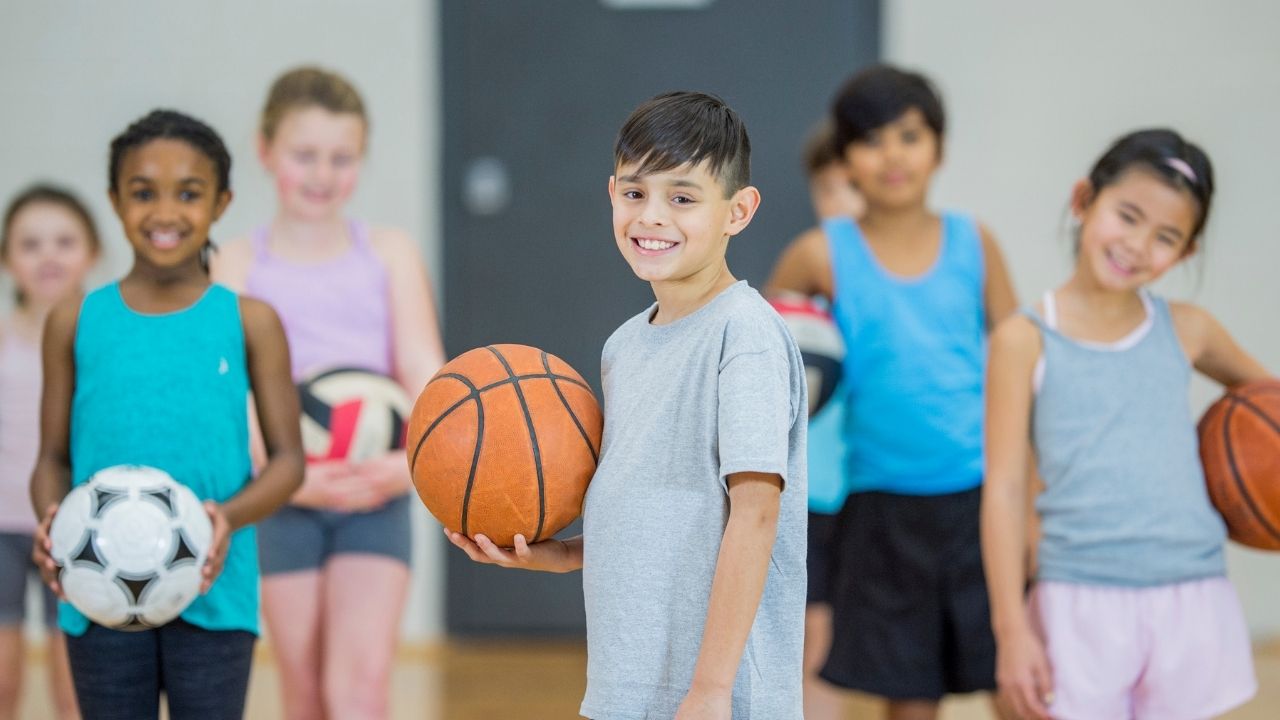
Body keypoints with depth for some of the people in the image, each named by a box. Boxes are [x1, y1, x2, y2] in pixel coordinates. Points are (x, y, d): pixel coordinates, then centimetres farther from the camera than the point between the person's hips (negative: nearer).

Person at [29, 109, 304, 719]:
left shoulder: (250, 324, 1)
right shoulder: (75, 324, 5)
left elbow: (288, 456, 3)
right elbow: (54, 457, 9)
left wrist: (232, 516, -17)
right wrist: (50, 520, -13)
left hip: (213, 595, -1)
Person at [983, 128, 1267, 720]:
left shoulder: (1186, 331, 6)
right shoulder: (1026, 341, -2)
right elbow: (1004, 489, -3)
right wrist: (1012, 628, -7)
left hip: (1189, 604, 3)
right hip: (1082, 604, -2)